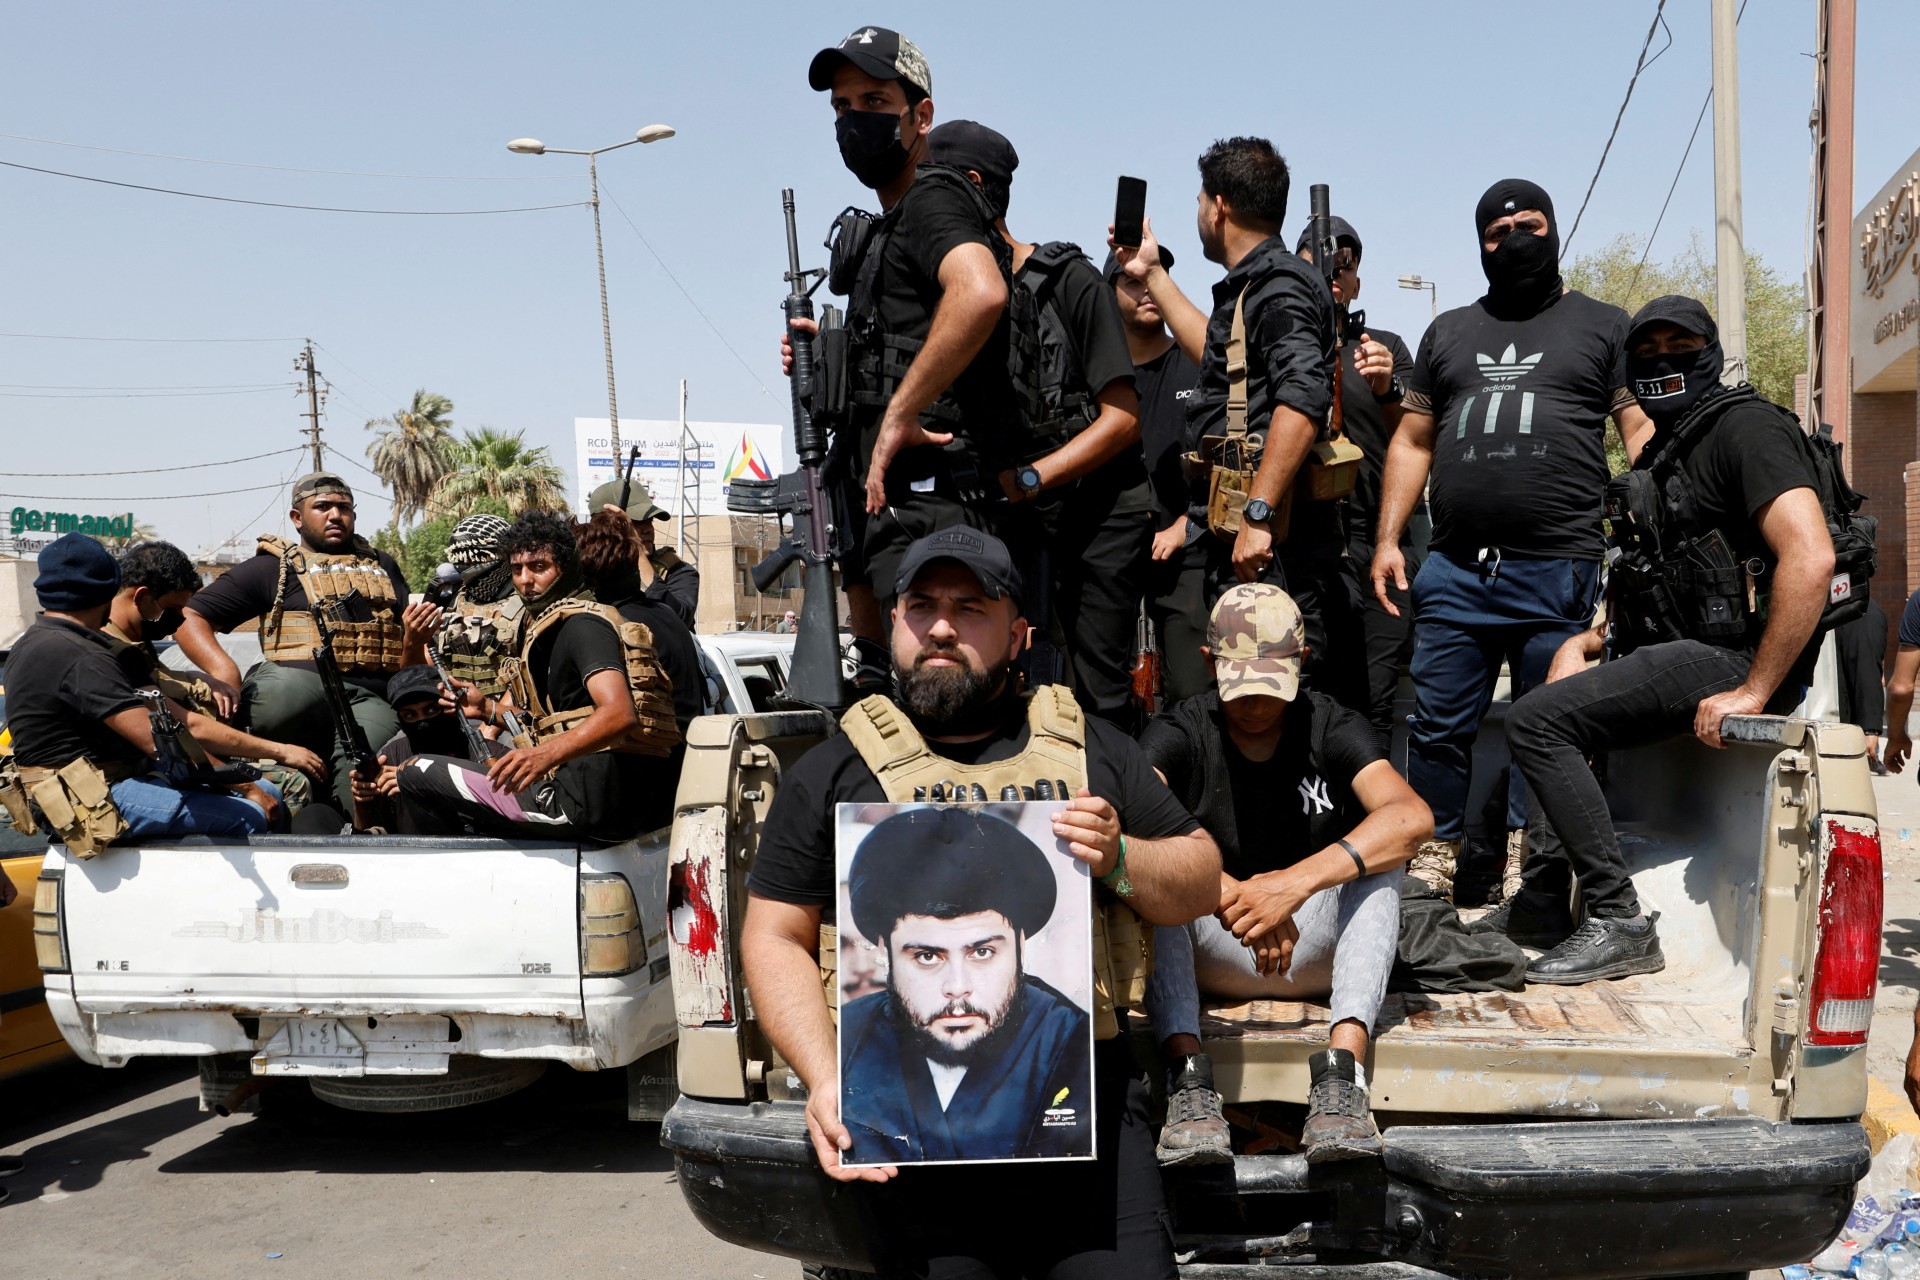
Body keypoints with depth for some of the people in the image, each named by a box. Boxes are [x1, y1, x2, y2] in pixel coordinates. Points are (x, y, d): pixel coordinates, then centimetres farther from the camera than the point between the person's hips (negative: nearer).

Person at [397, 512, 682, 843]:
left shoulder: (582, 624, -9)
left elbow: (621, 714, -26)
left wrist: (548, 754, -38)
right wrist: (488, 710, 19)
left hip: (590, 800, -11)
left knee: (417, 773, -10)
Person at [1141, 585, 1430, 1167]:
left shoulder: (1332, 728, -3)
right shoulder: (1179, 733, -4)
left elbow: (1412, 817, -23)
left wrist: (1298, 882, -37)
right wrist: (1231, 896, -40)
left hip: (1317, 950, 0)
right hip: (1211, 953, 0)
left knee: (1376, 853, -25)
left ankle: (1342, 1072, -38)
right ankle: (1188, 1077, -39)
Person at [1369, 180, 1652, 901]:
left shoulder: (1603, 326, 13)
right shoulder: (1449, 333, 21)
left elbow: (1643, 433, 5)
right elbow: (1411, 442, 20)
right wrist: (1387, 539, 9)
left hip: (1558, 575, -2)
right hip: (1453, 572, 3)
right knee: (1439, 727, 3)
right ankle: (1433, 862, 14)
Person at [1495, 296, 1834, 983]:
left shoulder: (1745, 426, -9)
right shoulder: (1663, 454, 21)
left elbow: (1810, 558, -24)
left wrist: (1753, 693, -25)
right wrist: (1586, 642, 10)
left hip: (1732, 655, -10)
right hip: (1675, 648, 10)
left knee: (1536, 720, -21)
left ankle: (1619, 922, -17)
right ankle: (1544, 898, 19)